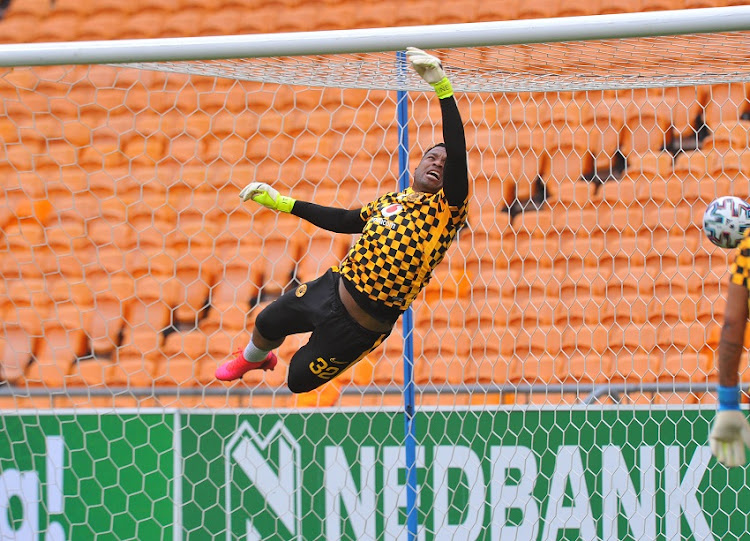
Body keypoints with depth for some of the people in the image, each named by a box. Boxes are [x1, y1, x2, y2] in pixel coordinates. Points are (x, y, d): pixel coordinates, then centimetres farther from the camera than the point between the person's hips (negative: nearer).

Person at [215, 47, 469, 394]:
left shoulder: (444, 210, -15)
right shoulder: (391, 200, 8)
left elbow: (457, 154, -30)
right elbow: (346, 221, 20)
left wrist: (442, 87, -38)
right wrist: (280, 203, 21)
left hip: (357, 326, -6)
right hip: (331, 287, 6)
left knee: (299, 381, 7)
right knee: (266, 324, 25)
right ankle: (251, 359, 57)